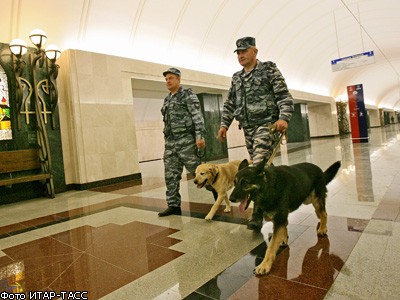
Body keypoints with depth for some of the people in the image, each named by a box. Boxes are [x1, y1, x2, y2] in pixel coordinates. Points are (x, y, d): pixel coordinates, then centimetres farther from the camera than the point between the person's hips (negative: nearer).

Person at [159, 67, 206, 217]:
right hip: (170, 142, 7)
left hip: (186, 140, -7)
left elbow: (197, 116, -11)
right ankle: (173, 205, 12)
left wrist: (199, 136, -20)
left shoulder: (188, 95, -2)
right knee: (171, 175, 4)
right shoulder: (167, 100, 20)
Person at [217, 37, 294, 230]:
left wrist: (284, 118, -20)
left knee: (259, 165, -17)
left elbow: (284, 96, -5)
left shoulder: (269, 69, 2)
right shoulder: (236, 78, 17)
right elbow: (229, 104, 20)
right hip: (247, 128, 6)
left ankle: (258, 213, -14)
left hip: (266, 124, -6)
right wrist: (224, 124, 8)